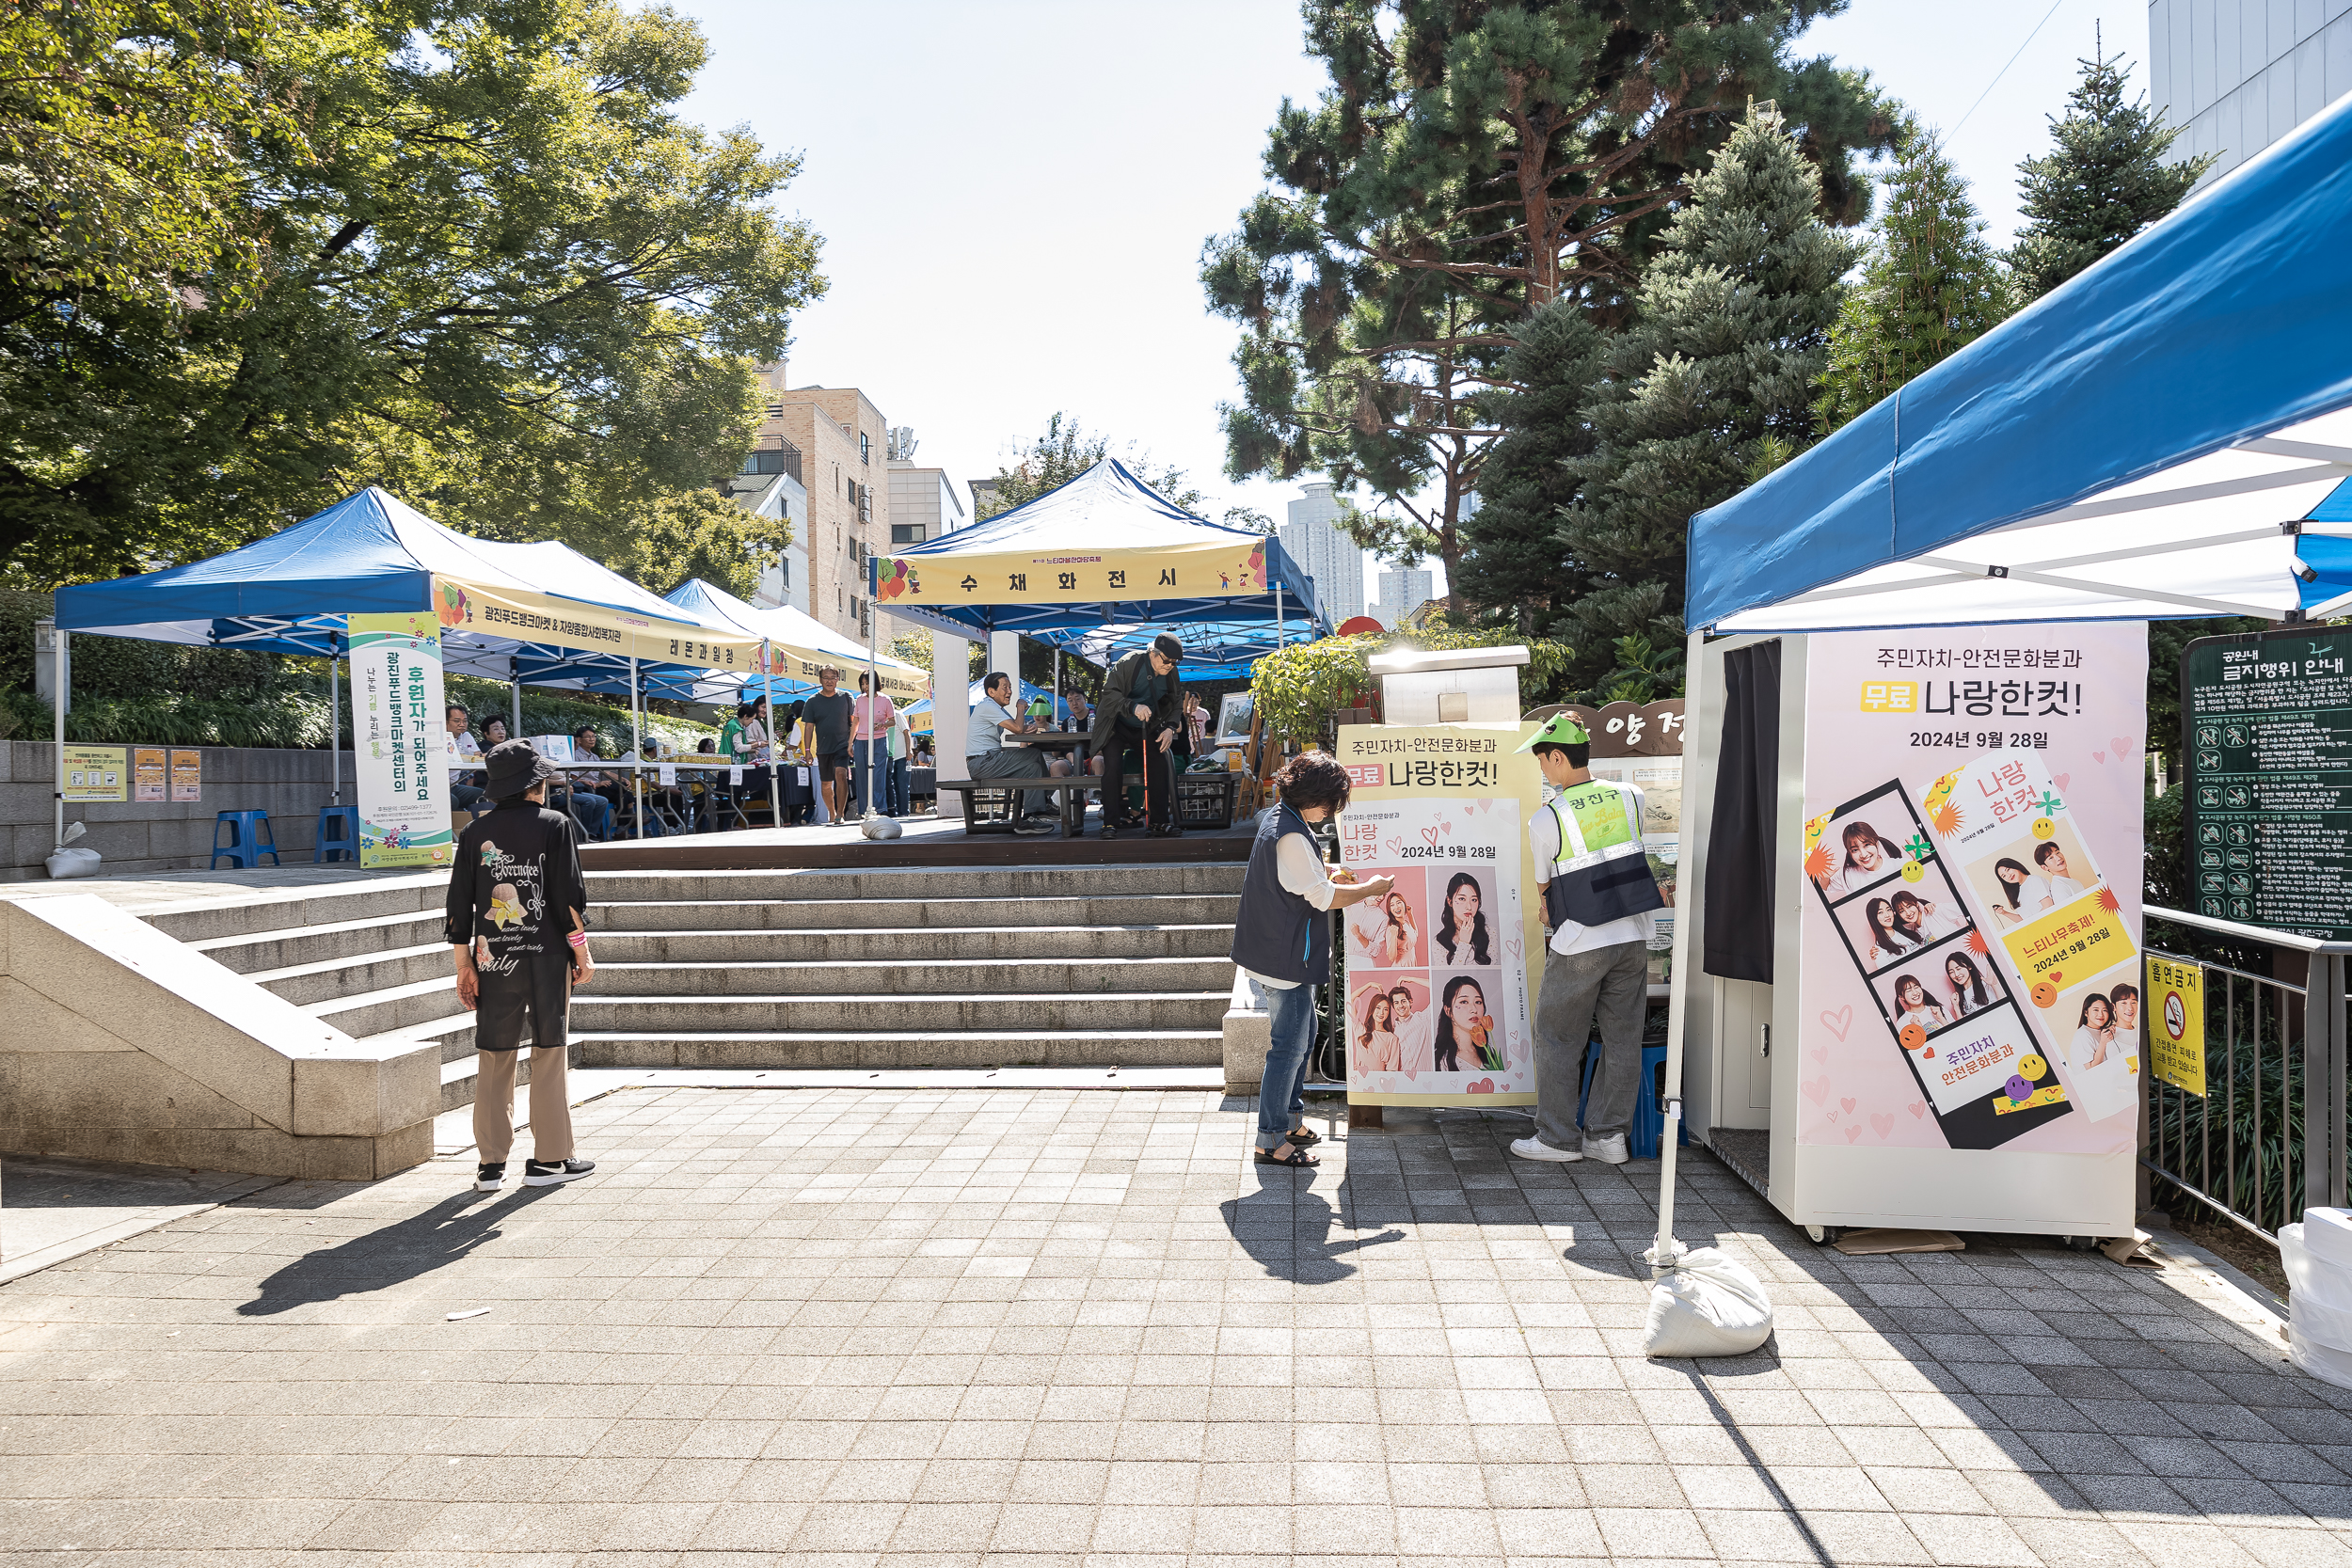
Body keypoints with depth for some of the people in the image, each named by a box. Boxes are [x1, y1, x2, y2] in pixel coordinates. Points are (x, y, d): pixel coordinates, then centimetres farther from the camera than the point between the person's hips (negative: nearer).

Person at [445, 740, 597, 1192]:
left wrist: (464, 966, 10)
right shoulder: (555, 825, -4)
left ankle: (490, 1164, 13)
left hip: (492, 962, 3)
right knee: (549, 1056, 5)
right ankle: (548, 1159, 10)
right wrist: (583, 955, -1)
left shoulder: (475, 832, 6)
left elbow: (459, 905, 5)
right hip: (547, 957, -3)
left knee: (494, 1062, 9)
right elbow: (570, 896, -8)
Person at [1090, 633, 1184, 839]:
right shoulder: (1129, 663, -22)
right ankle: (1111, 823, -14)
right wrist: (1133, 707, -41)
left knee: (1159, 767, -7)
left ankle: (1159, 822, 0)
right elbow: (1109, 692, -25)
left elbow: (1177, 704, 4)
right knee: (1113, 768, -19)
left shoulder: (1172, 674, -7)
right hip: (1118, 727, -4)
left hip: (1147, 729, 5)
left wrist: (1170, 728, -14)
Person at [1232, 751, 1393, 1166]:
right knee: (1288, 1047, -3)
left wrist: (1328, 875, 17)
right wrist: (1371, 888, -4)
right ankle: (1271, 1141, 6)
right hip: (1284, 958, -11)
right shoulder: (1291, 836, -24)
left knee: (1302, 1037, 20)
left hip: (1281, 955, 11)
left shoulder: (1277, 818, 10)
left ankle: (1291, 1121, 31)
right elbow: (1324, 898, -18)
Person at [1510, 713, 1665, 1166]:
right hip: (1632, 940, 5)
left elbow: (1543, 885, 1)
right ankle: (1607, 1135, 17)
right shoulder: (1631, 796, 0)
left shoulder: (1545, 819, -13)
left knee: (1558, 1040, 9)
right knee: (1622, 1039, 12)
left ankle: (1557, 1137, 15)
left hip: (1578, 947, -4)